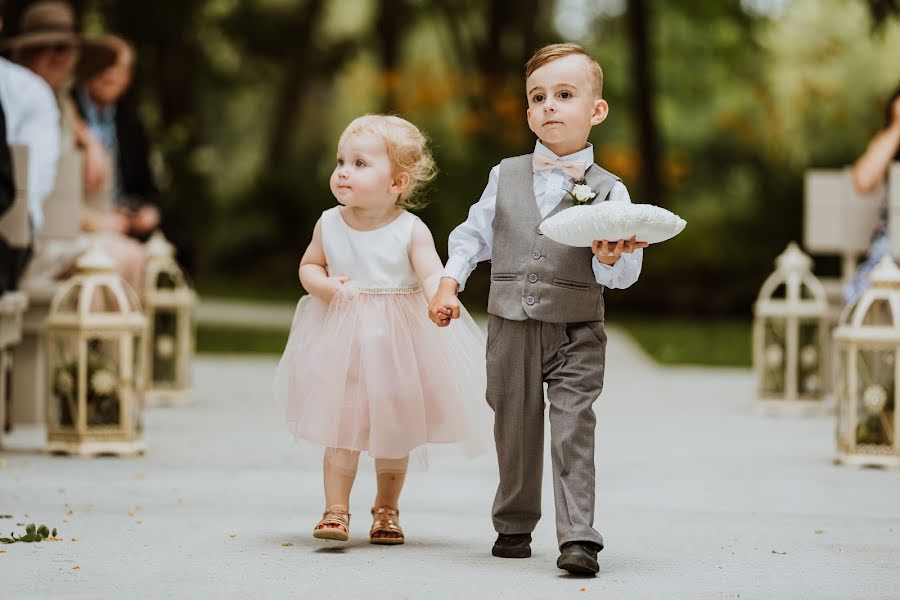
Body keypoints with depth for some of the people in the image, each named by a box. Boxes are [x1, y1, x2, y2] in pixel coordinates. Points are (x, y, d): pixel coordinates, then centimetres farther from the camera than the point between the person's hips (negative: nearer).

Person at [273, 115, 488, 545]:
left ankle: (386, 511, 27)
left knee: (394, 431, 11)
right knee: (341, 429, -2)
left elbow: (432, 274, -18)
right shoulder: (330, 224, -2)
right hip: (342, 340, 1)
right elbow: (309, 266, 10)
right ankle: (336, 511, 5)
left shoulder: (410, 230, -11)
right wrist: (326, 285, -12)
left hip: (397, 339, -1)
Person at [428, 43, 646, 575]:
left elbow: (626, 271, -8)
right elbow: (474, 235, 16)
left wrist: (611, 259, -30)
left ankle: (578, 536, -12)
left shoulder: (607, 190, -3)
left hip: (576, 331, -3)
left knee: (574, 427, -11)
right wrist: (449, 286, 7)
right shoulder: (506, 177, 6)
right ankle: (514, 526, 27)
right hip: (511, 328, 3)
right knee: (515, 428, 12)